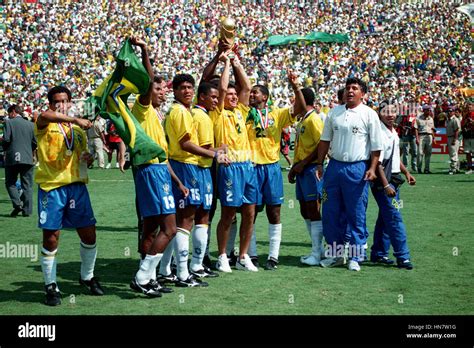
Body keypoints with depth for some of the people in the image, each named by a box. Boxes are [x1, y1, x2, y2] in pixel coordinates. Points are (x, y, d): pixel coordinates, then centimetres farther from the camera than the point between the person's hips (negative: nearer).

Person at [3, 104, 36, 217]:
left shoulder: (9, 123, -2)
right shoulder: (30, 124, 7)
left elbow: (6, 139, -10)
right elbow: (35, 142, 4)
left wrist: (5, 150, 9)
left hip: (12, 158, -3)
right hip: (28, 159, 3)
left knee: (10, 183, 11)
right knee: (27, 185, 7)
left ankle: (17, 204, -8)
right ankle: (27, 210, 5)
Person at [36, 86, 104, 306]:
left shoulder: (78, 130, 17)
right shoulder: (44, 125, 1)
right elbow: (46, 115, -24)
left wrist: (88, 158, 4)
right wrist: (76, 120, -32)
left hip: (76, 186, 5)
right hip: (51, 187, -4)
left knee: (89, 234, 5)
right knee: (51, 238, -1)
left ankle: (87, 277, 27)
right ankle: (51, 286, 14)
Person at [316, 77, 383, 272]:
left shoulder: (369, 114, -2)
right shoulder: (334, 112, 11)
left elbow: (376, 145, -3)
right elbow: (325, 140, 15)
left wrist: (372, 168, -11)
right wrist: (319, 164, 9)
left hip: (357, 169, -4)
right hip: (334, 166, 4)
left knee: (356, 215, 1)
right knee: (330, 212, 7)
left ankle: (355, 257, 11)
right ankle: (335, 253, 22)